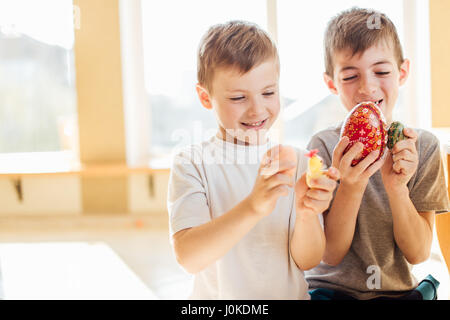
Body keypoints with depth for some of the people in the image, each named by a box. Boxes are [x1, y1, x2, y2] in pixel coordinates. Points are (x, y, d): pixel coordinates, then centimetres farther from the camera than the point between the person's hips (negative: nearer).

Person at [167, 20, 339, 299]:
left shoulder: (298, 162, 3)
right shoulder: (192, 163, -4)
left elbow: (307, 261, -2)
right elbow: (188, 258, -17)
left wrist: (307, 215, -20)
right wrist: (252, 208, -30)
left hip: (290, 295, 1)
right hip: (219, 296, -1)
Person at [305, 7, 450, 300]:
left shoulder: (424, 146, -3)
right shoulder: (325, 146, -8)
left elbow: (418, 253, -4)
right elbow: (331, 254, -9)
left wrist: (397, 187, -19)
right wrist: (351, 186, -23)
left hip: (399, 290, 3)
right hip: (332, 288, -3)